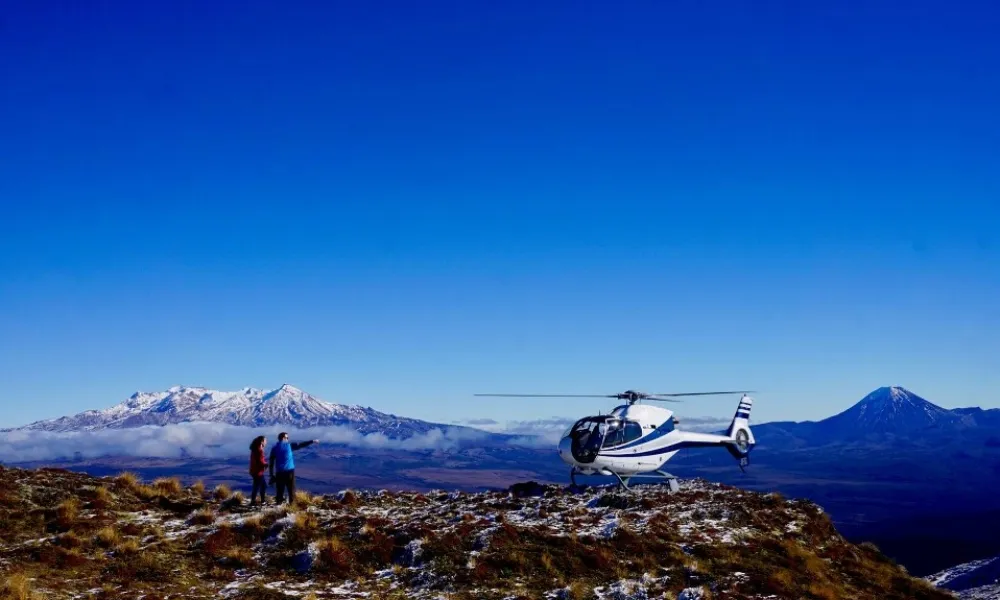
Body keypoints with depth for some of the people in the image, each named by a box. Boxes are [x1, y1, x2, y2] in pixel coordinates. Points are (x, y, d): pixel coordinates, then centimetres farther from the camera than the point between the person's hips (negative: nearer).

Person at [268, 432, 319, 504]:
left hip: (279, 472, 2)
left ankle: (279, 504, 7)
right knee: (291, 489, 5)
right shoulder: (289, 445, -2)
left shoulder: (274, 448, 5)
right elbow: (300, 444, 5)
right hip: (289, 471, -2)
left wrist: (271, 475, 8)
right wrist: (312, 441, 14)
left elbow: (271, 462, 5)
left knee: (280, 490, 8)